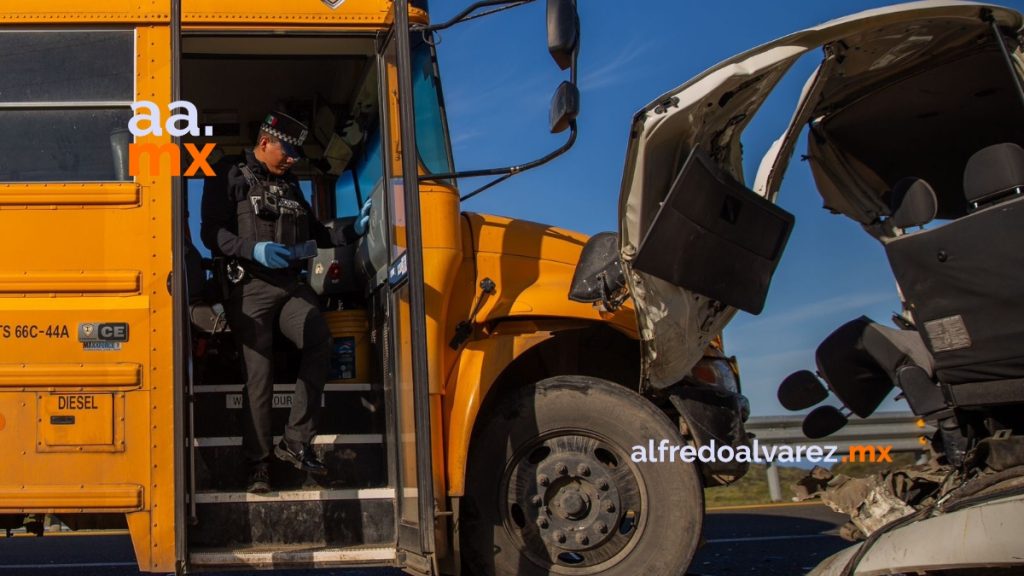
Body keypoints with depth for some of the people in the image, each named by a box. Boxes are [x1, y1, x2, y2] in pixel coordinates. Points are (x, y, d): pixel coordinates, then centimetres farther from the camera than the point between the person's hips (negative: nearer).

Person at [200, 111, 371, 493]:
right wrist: (254, 250, -21)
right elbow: (211, 233, -6)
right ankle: (258, 462, 6)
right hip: (251, 289, -5)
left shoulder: (290, 187, 23)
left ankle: (295, 443, -12)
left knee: (320, 343, -20)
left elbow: (314, 233, 25)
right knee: (259, 373, -6)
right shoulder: (228, 181, 3)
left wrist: (353, 231, 10)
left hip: (291, 286, 5)